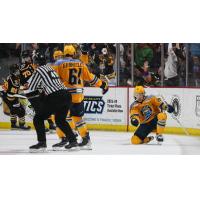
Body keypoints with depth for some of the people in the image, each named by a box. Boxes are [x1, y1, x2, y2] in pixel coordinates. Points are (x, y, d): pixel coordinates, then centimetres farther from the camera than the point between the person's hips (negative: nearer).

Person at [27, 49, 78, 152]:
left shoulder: (38, 71, -1)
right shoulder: (50, 68, 22)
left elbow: (31, 89, 2)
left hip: (54, 97, -8)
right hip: (66, 95, 8)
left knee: (38, 119, 5)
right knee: (60, 120, 24)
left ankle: (42, 143, -3)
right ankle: (73, 141, 16)